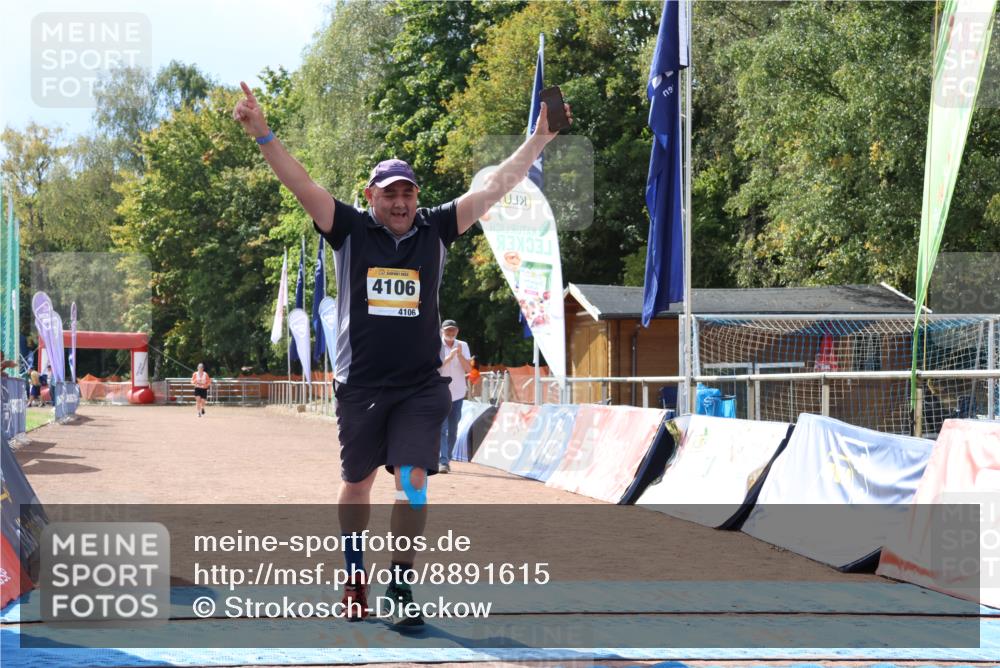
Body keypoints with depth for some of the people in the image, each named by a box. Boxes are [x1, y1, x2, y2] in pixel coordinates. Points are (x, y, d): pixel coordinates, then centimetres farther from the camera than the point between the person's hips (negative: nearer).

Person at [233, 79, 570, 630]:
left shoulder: (434, 229, 2)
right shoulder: (350, 230, -1)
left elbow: (496, 186, 2)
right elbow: (300, 184, -11)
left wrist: (539, 140, -1)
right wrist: (261, 135, -22)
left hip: (421, 386, 0)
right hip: (360, 384, 0)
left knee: (413, 481, -11)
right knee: (357, 483, 13)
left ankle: (400, 586, 1)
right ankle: (355, 570, 35)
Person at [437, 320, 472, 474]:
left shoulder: (463, 346, 7)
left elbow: (469, 369, -2)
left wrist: (459, 355, -16)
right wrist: (449, 357, -23)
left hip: (457, 394, 3)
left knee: (453, 430, 8)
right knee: (442, 428, -14)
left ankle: (447, 460, 19)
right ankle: (443, 461, -20)